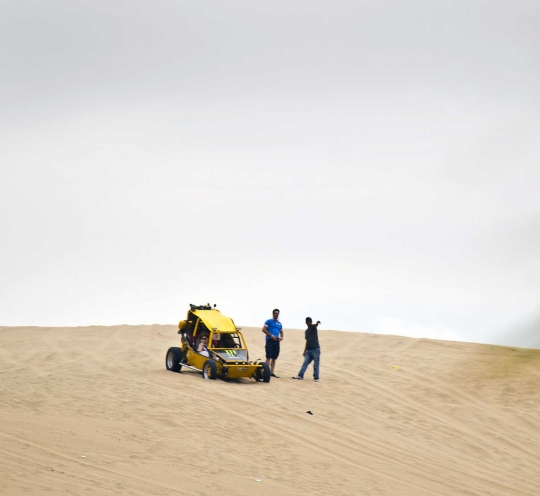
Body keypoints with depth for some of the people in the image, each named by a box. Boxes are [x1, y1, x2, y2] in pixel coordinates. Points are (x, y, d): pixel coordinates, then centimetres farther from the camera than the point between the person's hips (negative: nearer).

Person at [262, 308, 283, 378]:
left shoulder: (279, 324, 19)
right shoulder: (269, 321, 1)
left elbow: (281, 332, 27)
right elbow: (263, 329, -8)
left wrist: (281, 337, 4)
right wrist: (271, 335, -14)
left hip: (276, 341, 6)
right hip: (270, 340, -6)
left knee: (274, 358, 5)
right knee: (269, 357, -10)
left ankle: (271, 372, 9)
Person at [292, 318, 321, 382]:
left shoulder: (313, 327, -2)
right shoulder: (306, 331, 15)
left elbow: (316, 325, -28)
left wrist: (317, 322, -53)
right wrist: (305, 351, 14)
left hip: (316, 349, -6)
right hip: (309, 350, 6)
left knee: (316, 364, -1)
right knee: (305, 363, 5)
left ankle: (316, 377, 4)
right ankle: (300, 375, 7)